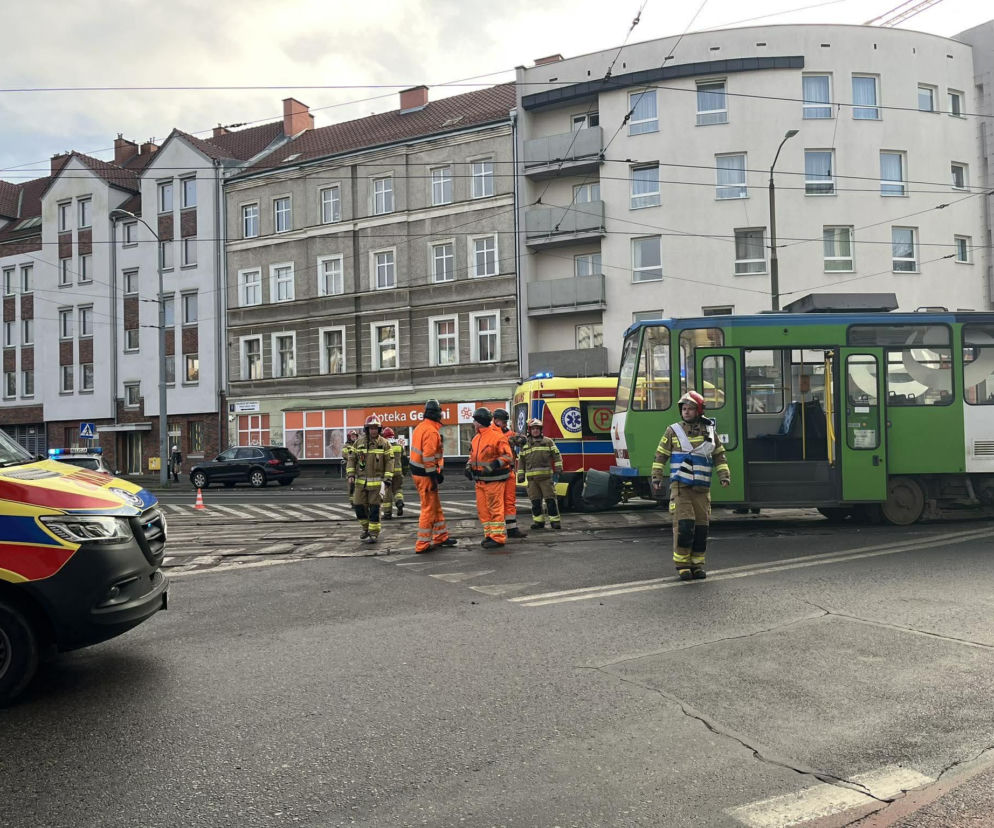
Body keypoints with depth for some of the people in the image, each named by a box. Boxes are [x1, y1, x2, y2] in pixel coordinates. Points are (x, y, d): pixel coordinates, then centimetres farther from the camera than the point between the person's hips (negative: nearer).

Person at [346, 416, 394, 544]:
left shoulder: (384, 443, -2)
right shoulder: (359, 442, 6)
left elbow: (389, 461, -2)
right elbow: (351, 458, 9)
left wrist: (387, 479, -8)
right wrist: (351, 474, -2)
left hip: (377, 482, -3)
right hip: (361, 481, 3)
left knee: (374, 508, -2)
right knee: (359, 506, 5)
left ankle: (374, 533, 8)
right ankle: (366, 529, 26)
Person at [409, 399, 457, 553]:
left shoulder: (421, 427, 13)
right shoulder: (431, 431, -19)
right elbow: (428, 457, -24)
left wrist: (437, 473, 18)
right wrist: (434, 477, -19)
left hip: (418, 471, 10)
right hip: (426, 475, -10)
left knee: (436, 507, 19)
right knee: (429, 509, -2)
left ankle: (441, 537, 29)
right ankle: (422, 544, 3)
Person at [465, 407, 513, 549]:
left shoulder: (496, 436, -12)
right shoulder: (476, 439, 13)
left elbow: (507, 456, -15)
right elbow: (473, 455, 24)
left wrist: (494, 465, -26)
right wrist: (469, 466, 7)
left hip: (493, 480, -8)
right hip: (480, 480, 8)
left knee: (495, 508, -4)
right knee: (482, 509, 11)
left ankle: (498, 537, 1)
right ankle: (489, 535, 21)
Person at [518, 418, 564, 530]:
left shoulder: (548, 441, 8)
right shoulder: (525, 444, 15)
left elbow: (557, 456, 4)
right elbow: (521, 460, 18)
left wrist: (558, 470, -6)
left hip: (546, 476, -3)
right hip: (531, 477, 3)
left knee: (550, 499, -5)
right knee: (535, 500, 4)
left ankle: (555, 520, -1)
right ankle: (538, 521, 12)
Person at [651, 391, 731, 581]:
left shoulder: (708, 432, 10)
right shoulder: (673, 431, 4)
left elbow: (719, 456, 17)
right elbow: (660, 456, 6)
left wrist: (724, 475, 5)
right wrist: (656, 477, -1)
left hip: (702, 488, 3)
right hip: (680, 487, -3)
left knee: (701, 526, 2)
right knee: (683, 525, -12)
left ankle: (697, 564, 14)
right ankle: (682, 565, -2)